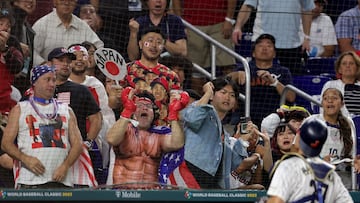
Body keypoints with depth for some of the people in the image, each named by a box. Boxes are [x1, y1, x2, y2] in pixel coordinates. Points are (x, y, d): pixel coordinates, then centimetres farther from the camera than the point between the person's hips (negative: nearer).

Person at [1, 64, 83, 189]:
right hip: (29, 180, -2)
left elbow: (77, 144, 12)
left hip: (61, 180, 2)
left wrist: (65, 165, -6)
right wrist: (25, 159, -12)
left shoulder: (66, 111, 18)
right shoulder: (20, 110, 12)